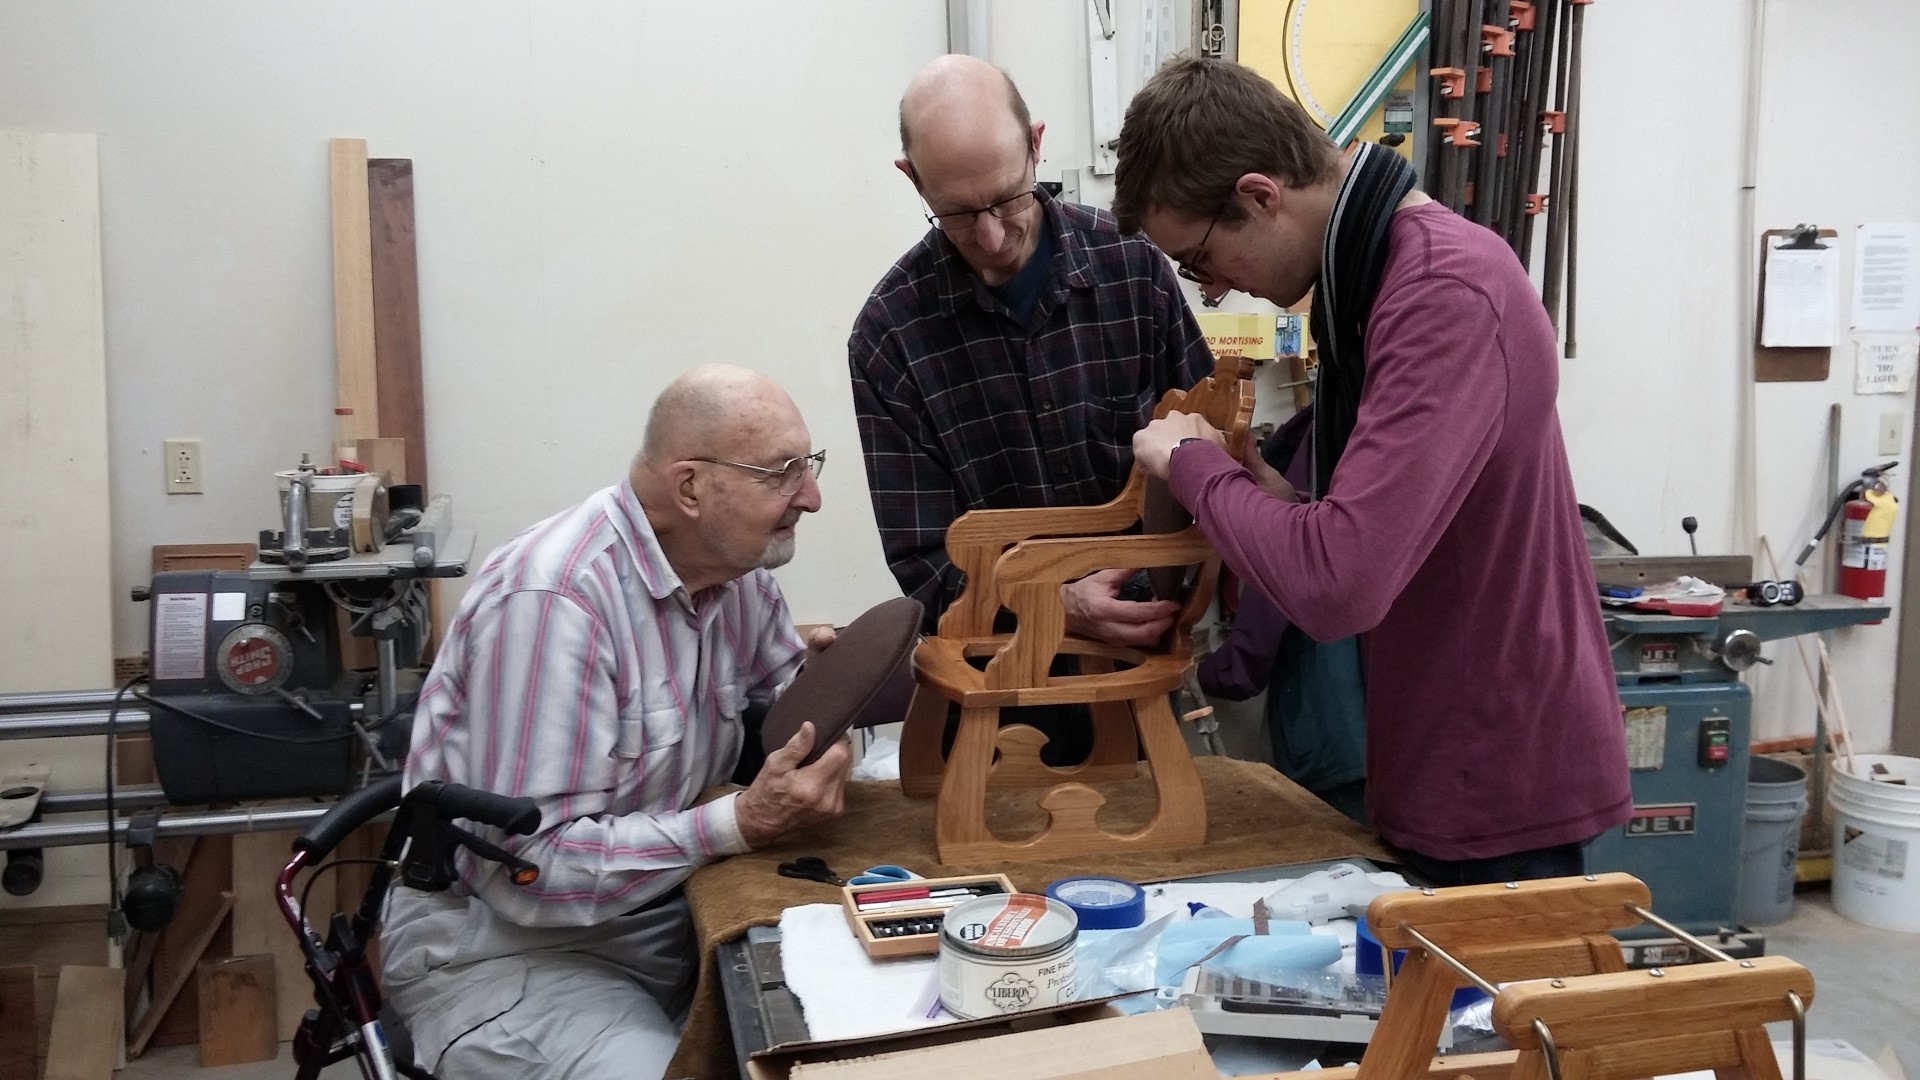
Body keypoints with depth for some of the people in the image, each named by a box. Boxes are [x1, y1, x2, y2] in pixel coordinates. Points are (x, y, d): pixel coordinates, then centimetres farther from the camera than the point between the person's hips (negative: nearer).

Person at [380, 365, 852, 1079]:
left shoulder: (737, 566, -2)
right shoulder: (552, 598, -27)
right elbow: (529, 866, -27)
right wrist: (741, 824, -31)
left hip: (665, 908, 7)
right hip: (502, 938, -7)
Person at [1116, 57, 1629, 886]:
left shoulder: (1445, 293, -25)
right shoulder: (1382, 267, 7)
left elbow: (1338, 585, -33)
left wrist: (1194, 463, -18)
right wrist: (1282, 501, -4)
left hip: (1503, 788, -9)